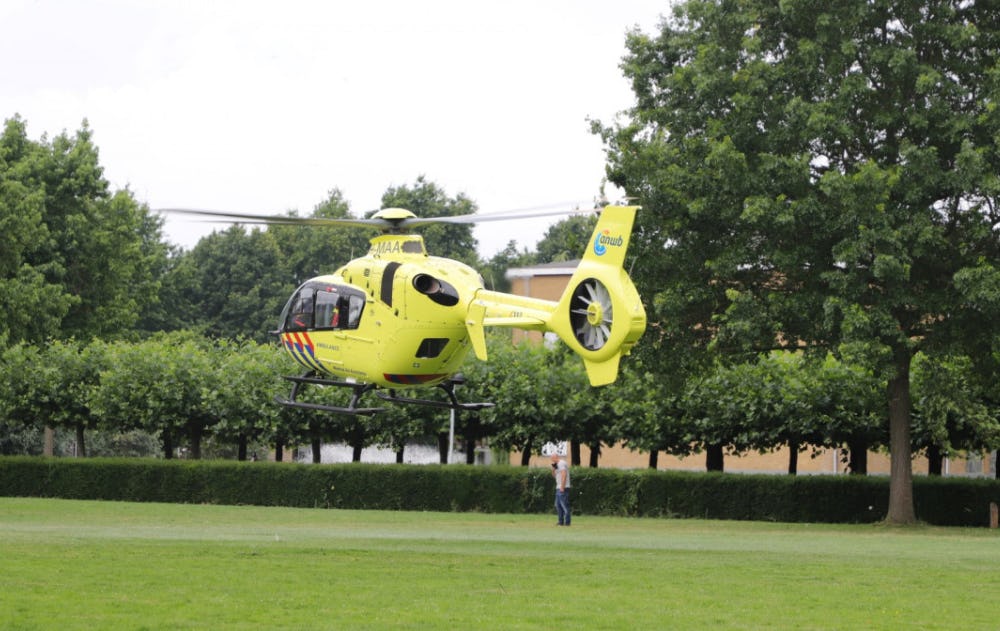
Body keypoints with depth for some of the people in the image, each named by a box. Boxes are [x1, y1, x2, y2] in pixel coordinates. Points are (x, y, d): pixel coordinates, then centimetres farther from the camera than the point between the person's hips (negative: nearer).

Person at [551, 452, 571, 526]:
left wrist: (562, 487, -23)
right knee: (558, 505, 12)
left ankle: (567, 522, -9)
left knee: (564, 505, -10)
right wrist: (553, 468, 8)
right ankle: (561, 521, 14)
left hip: (563, 488, -11)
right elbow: (554, 475, 26)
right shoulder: (558, 464, 20)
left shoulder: (561, 463, -12)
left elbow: (564, 475, -22)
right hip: (559, 488, 11)